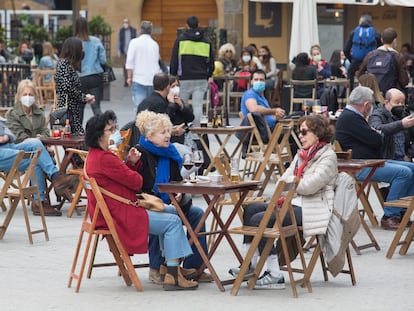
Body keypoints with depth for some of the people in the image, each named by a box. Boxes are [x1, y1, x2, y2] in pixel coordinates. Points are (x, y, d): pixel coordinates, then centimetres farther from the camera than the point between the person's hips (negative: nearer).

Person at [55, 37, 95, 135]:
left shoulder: (69, 64, 19)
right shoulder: (64, 64, -10)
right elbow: (67, 88, -17)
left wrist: (86, 97, 9)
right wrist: (84, 97, -6)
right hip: (67, 108, -9)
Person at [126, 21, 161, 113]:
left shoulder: (135, 42, -2)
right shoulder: (155, 44, 9)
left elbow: (130, 61, -6)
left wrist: (129, 77, 0)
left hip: (139, 79, -3)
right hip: (154, 80, 4)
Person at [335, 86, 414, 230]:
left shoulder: (352, 116, 20)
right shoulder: (350, 118, -16)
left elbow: (375, 139, 23)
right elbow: (376, 141, -17)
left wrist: (375, 134, 1)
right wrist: (378, 135, 5)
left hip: (371, 162, 11)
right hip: (359, 168, -11)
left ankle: (401, 212, 6)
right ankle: (389, 217, -19)